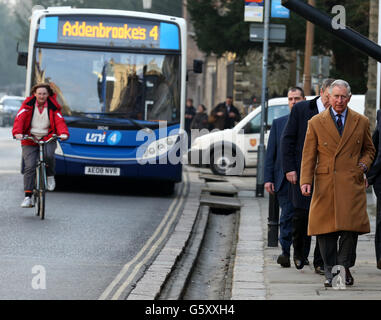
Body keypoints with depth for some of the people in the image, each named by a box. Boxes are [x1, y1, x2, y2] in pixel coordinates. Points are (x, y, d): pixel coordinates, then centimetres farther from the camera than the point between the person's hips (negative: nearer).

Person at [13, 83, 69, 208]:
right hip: (30, 140, 0)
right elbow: (19, 119, -9)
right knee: (29, 167, -13)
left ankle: (50, 176, -2)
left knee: (48, 155, -33)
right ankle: (28, 197, -11)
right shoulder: (28, 105, 2)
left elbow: (59, 121, -6)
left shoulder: (53, 106, 5)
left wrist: (63, 133, -27)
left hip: (48, 139, 0)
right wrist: (17, 132, -28)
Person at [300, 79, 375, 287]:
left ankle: (344, 267, 5)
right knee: (325, 230, -1)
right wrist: (305, 181, -5)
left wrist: (363, 165, 1)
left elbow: (369, 150, 22)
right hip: (325, 184, 0)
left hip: (352, 183, 0)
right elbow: (308, 155, 6)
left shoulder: (361, 122, 11)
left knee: (350, 227, -9)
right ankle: (330, 272, 9)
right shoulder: (316, 123, 7)